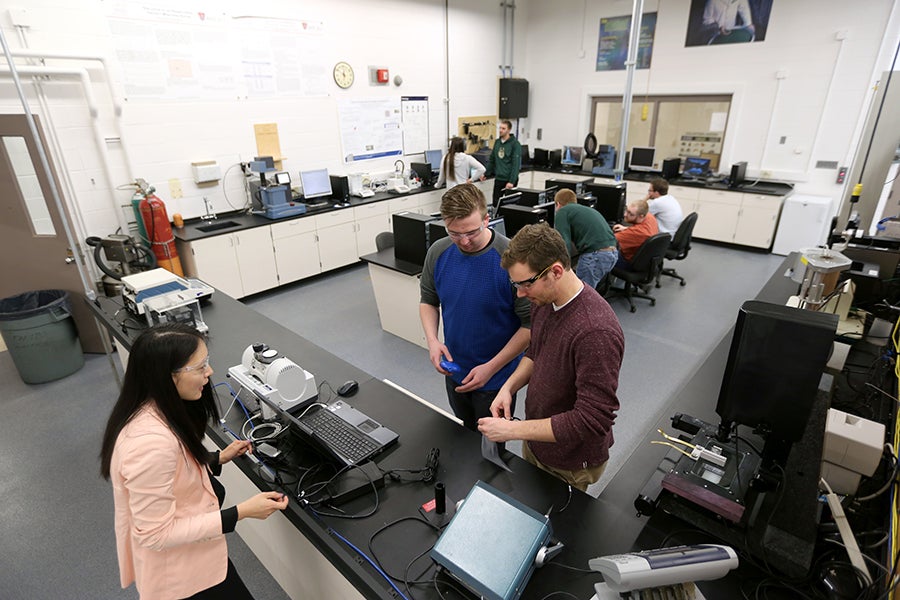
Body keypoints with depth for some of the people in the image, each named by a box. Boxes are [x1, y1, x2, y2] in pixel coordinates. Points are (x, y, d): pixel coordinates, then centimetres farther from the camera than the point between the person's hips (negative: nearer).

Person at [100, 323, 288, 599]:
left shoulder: (156, 409, -8)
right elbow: (156, 534, -27)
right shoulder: (152, 442, -35)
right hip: (179, 569, -8)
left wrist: (218, 458, 1)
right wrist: (242, 512, -26)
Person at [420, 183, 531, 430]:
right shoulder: (438, 252, -9)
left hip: (497, 378, -4)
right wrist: (432, 340, -11)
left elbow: (531, 323, -18)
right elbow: (428, 300, 6)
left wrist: (491, 368, -20)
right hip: (454, 372, 5)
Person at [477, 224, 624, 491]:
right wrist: (510, 386, -8)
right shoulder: (544, 300, -8)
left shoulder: (596, 332, -35)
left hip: (569, 465, -7)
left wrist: (512, 430, -28)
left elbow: (592, 420, -31)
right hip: (536, 439, 7)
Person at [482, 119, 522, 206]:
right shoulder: (497, 142, 9)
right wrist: (486, 173, 16)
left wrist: (512, 181, -22)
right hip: (498, 179, 5)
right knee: (496, 203, 4)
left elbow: (516, 164, -15)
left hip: (510, 180, -5)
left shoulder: (515, 144, -10)